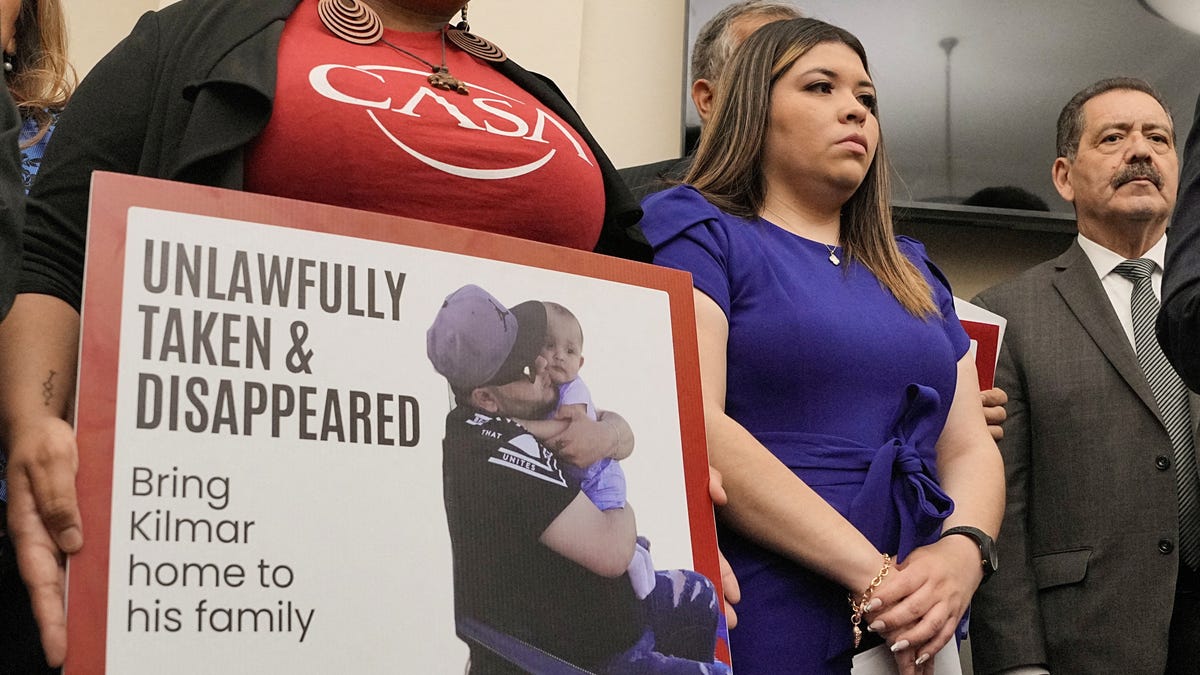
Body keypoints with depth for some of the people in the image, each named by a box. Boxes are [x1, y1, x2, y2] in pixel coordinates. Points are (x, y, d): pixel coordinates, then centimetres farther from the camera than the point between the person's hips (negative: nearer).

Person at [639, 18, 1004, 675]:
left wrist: (964, 551, -11)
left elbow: (971, 446, 12)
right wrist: (872, 573, -20)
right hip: (761, 620, -5)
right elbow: (689, 427, -15)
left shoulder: (913, 273, 17)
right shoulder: (696, 231, -2)